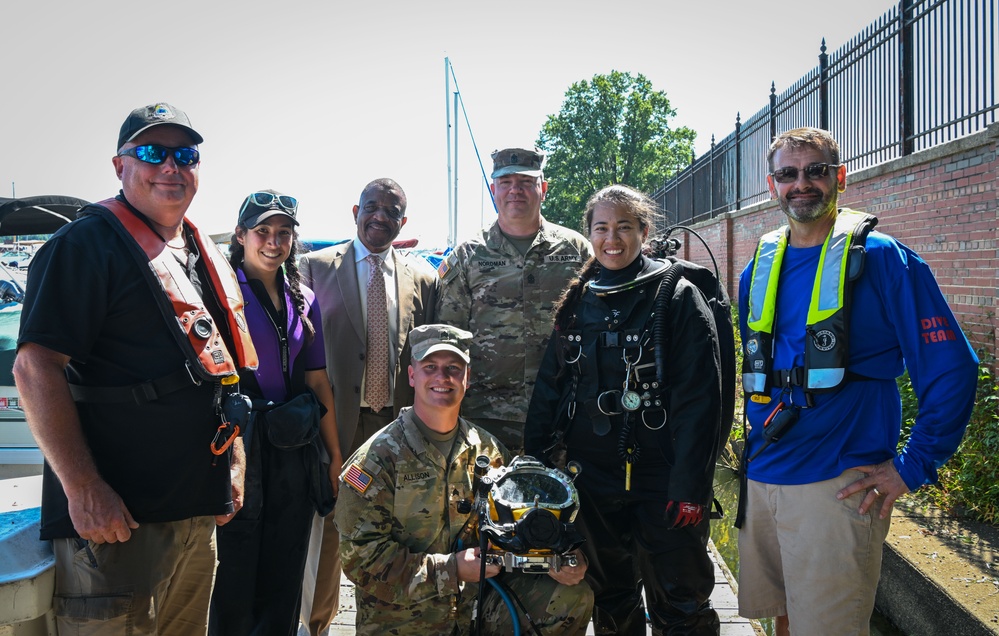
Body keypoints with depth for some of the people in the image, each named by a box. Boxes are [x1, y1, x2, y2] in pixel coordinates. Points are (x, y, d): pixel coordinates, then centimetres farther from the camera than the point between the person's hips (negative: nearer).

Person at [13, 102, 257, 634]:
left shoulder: (206, 257, 15)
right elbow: (35, 366, -18)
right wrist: (83, 488, -23)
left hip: (199, 514, 8)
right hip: (115, 513, -8)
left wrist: (234, 465, 18)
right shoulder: (87, 244, -9)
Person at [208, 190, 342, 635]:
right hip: (240, 446, -5)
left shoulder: (303, 299, 10)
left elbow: (318, 382, 12)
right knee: (235, 569, 4)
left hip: (294, 449, 5)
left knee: (285, 572, 14)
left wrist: (335, 455, 11)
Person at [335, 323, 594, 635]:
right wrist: (451, 569, -21)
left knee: (574, 596, -12)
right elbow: (361, 558, -14)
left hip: (479, 602, 3)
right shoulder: (378, 458, -9)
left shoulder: (488, 451, 6)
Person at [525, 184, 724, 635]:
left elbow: (699, 399, -12)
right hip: (592, 479, 5)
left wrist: (689, 488, -17)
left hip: (660, 479, -4)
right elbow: (549, 387, 10)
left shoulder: (677, 297, -7)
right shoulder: (577, 302, 7)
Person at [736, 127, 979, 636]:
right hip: (761, 479, 6)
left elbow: (951, 368, -11)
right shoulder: (760, 267, 8)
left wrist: (912, 466, -11)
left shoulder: (880, 258, -9)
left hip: (838, 487, -5)